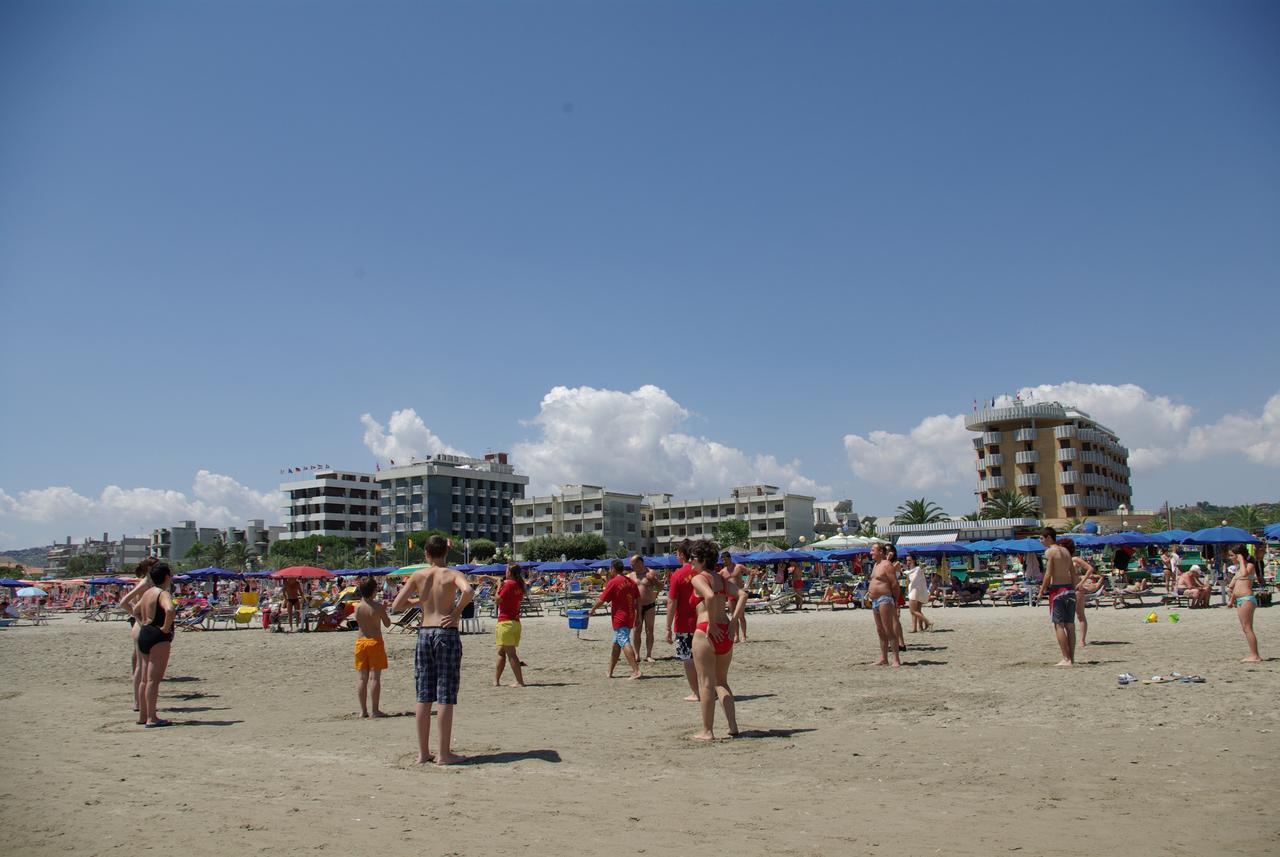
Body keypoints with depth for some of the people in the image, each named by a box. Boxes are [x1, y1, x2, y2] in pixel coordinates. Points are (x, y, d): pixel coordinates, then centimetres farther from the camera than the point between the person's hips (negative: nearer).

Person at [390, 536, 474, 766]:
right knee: (445, 697, 1)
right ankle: (444, 754, 4)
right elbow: (468, 591, -26)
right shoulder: (453, 574, -4)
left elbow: (396, 607, 5)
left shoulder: (417, 576, 5)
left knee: (424, 696, 10)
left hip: (424, 633, 4)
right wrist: (457, 611, -12)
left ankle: (423, 752, 16)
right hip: (447, 634, -4)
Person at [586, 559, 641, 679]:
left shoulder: (613, 582, -10)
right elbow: (638, 601, 12)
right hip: (630, 618, 8)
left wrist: (592, 610, 10)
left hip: (619, 619, -8)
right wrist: (634, 615, 19)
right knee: (616, 644, 16)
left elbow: (601, 600, -6)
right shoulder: (631, 582, 10)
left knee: (625, 643, -13)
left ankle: (636, 671, -24)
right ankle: (609, 672, 22)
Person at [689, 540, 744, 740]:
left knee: (706, 684, 4)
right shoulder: (723, 579, 13)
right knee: (721, 682, 19)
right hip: (725, 633, 7)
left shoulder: (698, 578, -6)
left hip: (706, 632, -7)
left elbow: (710, 596, -26)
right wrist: (732, 622, 1)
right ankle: (733, 727, 13)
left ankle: (707, 731, 10)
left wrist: (712, 624, -16)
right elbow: (742, 596, 1)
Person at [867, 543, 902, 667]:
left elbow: (895, 584, -15)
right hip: (875, 601, 10)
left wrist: (896, 601, -15)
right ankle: (883, 659, 15)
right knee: (880, 631, 11)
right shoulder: (876, 565, 19)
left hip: (884, 599, -10)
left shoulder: (887, 565, -11)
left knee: (889, 630, -10)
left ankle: (896, 659, -9)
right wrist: (870, 591, 12)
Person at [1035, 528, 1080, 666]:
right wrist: (1073, 590, 20)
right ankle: (1072, 659, 11)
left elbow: (1049, 574, -14)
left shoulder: (1049, 552, -9)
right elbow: (1074, 574, 15)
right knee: (1070, 625, 8)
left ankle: (1066, 659, -8)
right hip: (1069, 589, 8)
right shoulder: (1065, 551, 14)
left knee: (1059, 625, -5)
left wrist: (1041, 592, -9)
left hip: (1057, 589, -7)